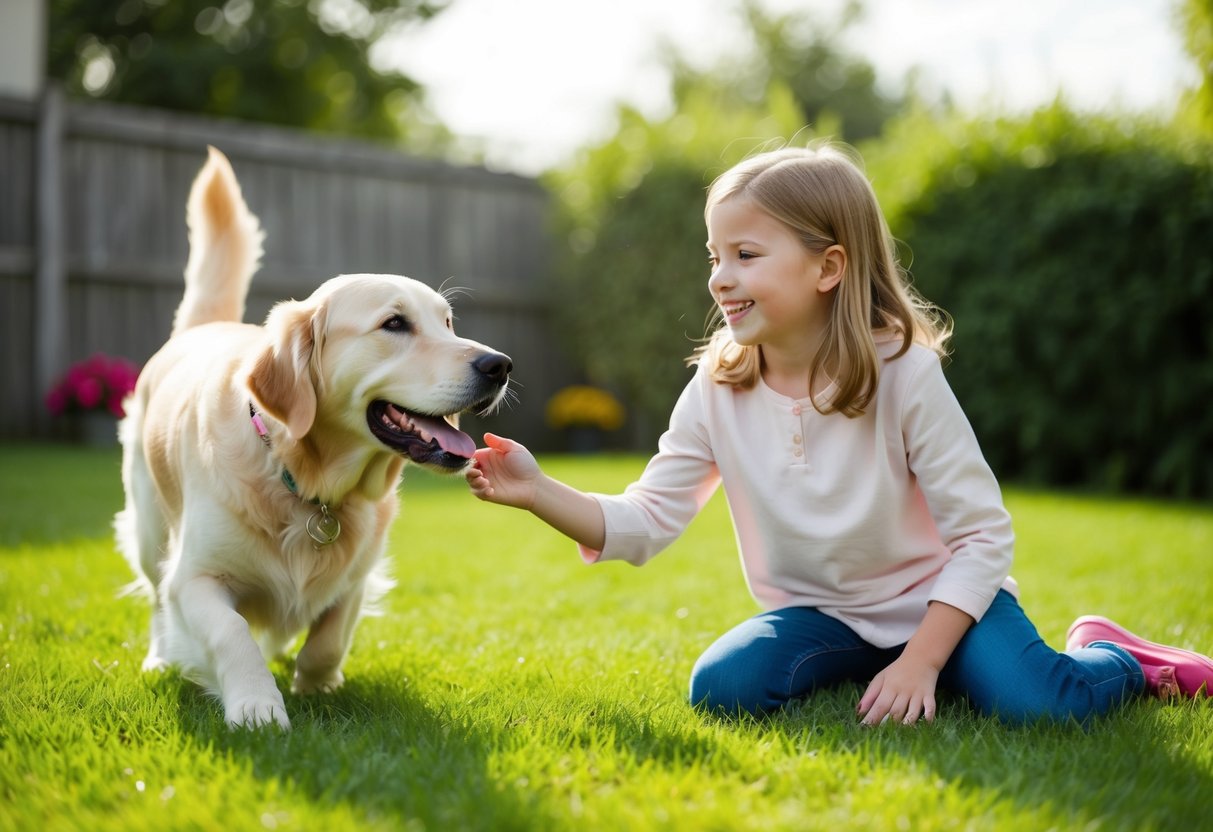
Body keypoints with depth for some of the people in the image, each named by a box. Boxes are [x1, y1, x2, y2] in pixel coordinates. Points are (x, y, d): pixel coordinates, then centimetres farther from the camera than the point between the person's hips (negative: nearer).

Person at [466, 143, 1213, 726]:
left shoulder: (902, 371, -18)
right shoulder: (717, 389, -7)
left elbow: (982, 535, -15)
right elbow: (646, 522, -10)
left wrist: (920, 662, -23)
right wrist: (539, 493, -26)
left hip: (937, 599, -3)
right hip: (817, 613, 3)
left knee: (1039, 703, -28)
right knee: (720, 689, -24)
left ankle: (1113, 657, 8)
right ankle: (856, 669, 4)